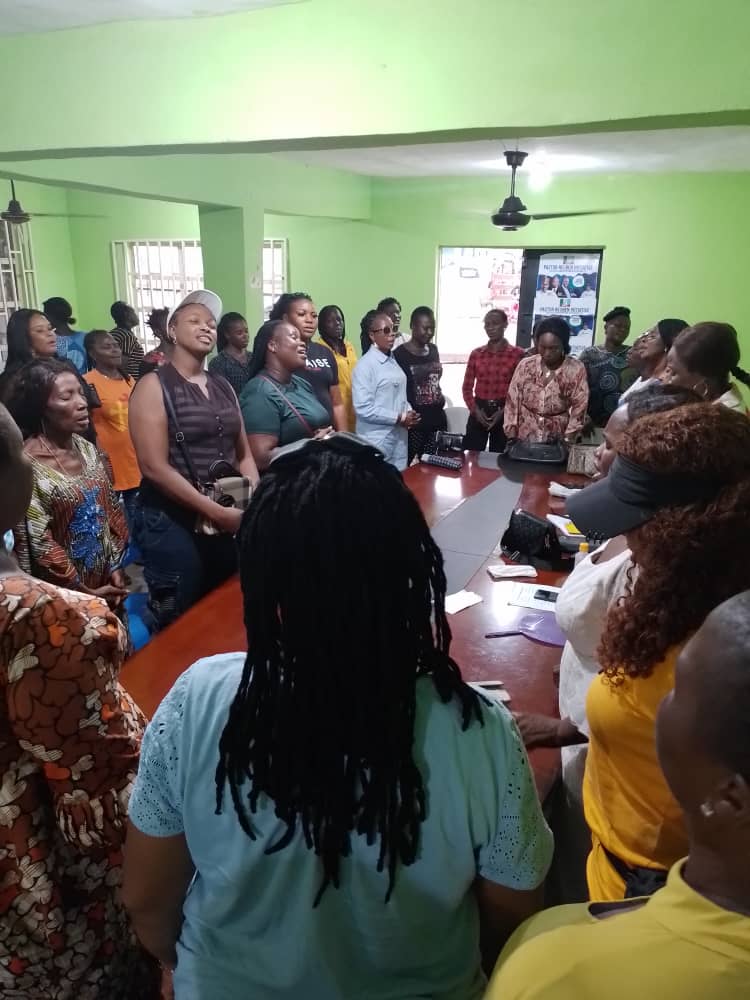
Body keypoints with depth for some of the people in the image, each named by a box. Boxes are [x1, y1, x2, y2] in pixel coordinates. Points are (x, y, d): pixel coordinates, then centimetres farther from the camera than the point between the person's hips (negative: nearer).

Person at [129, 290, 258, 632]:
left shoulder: (223, 387, 12)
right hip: (172, 522, -6)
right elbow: (154, 466, -16)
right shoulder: (154, 386, -7)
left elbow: (243, 454, 14)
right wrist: (216, 510, -19)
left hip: (228, 522, 6)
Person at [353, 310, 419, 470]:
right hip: (377, 442, -8)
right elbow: (364, 408, -20)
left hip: (399, 438, 8)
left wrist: (409, 413, 2)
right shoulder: (365, 365, -13)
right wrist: (399, 418, -15)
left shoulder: (393, 360, 12)